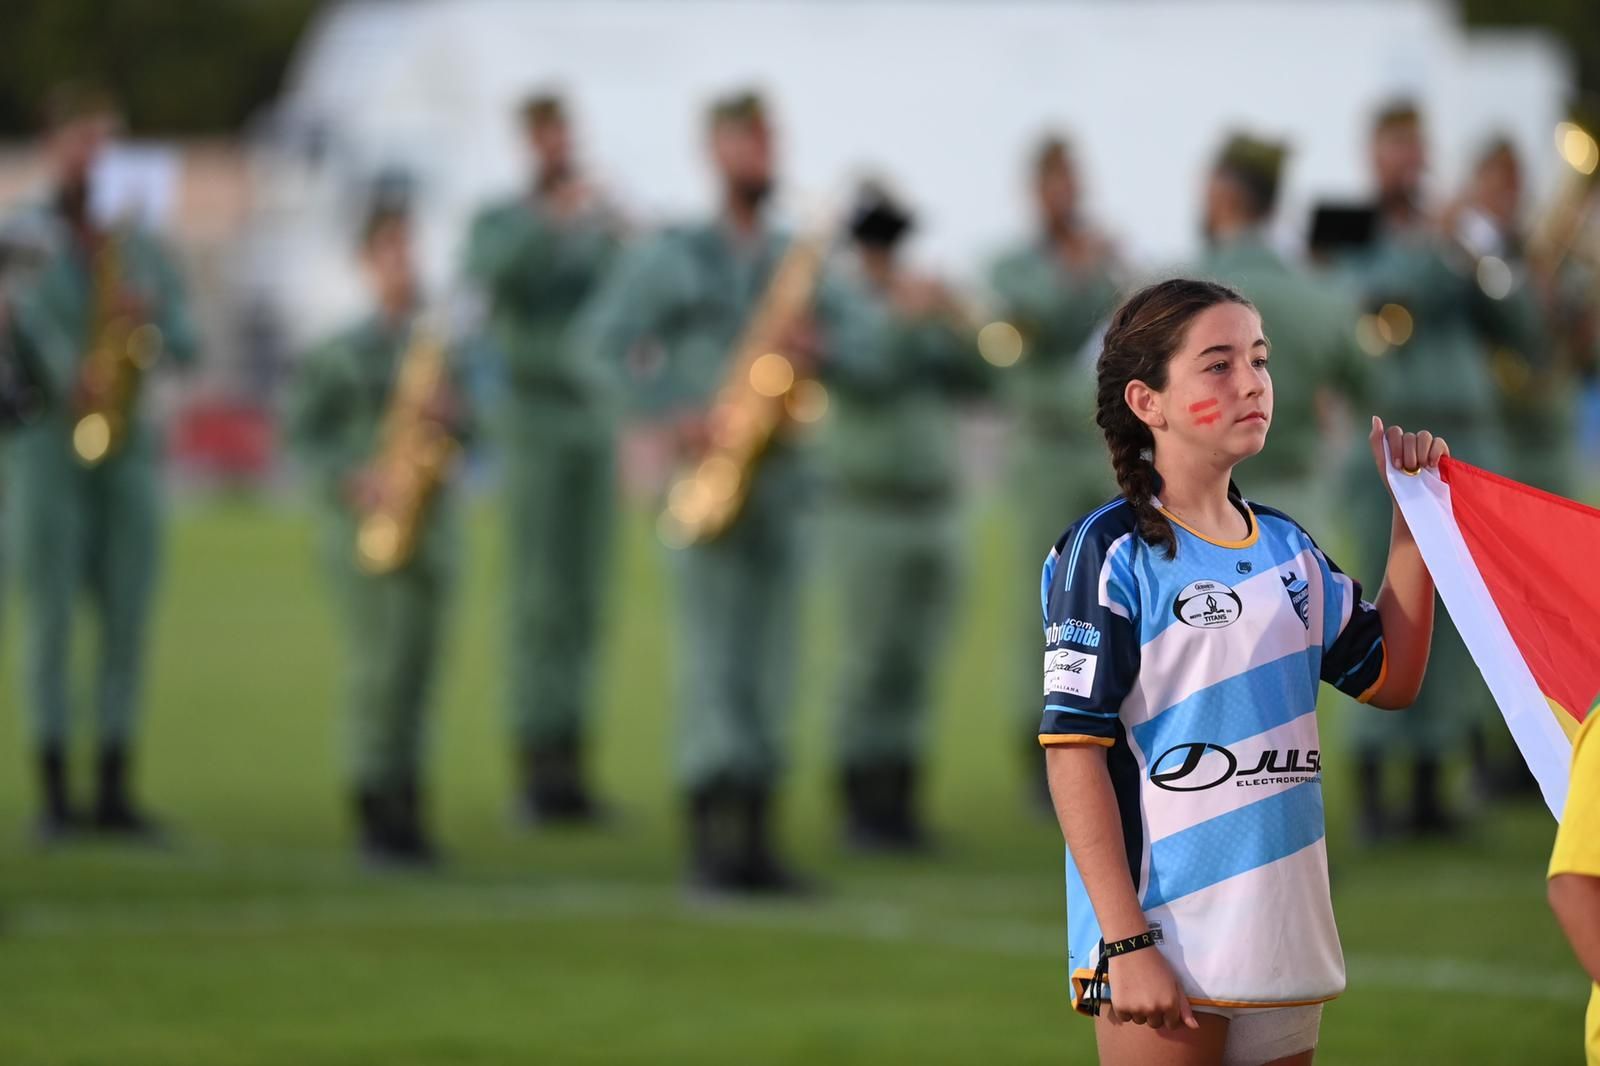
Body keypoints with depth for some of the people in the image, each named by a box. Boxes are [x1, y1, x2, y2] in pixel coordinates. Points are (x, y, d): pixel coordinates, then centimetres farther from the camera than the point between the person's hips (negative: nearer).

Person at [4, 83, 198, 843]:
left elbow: (186, 346, 13)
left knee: (129, 619, 0)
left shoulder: (139, 244, 14)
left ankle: (114, 789, 5)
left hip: (128, 446, 4)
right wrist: (64, 379, -20)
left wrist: (152, 319, -8)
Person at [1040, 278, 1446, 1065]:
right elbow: (1074, 751, -11)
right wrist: (1126, 943, -17)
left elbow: (1391, 678, 20)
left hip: (1284, 943, 6)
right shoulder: (1110, 555, -7)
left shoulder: (1287, 550, 13)